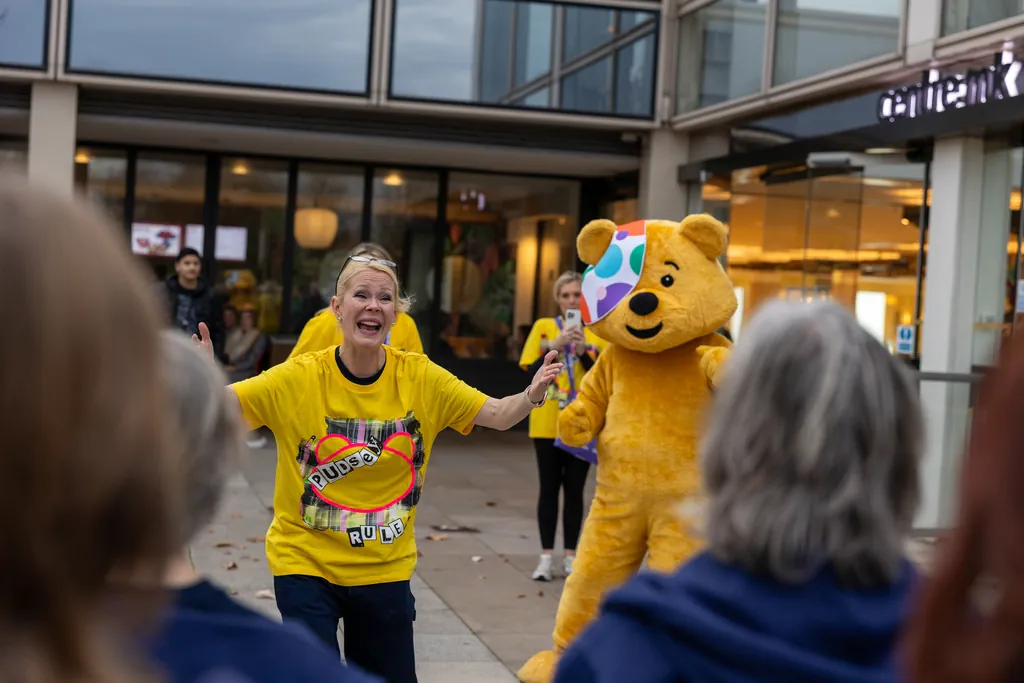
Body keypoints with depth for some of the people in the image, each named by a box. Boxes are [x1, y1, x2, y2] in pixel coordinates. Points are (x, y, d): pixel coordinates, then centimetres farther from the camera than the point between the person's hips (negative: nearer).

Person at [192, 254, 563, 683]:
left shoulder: (420, 378, -7)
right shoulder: (300, 378, -13)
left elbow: (497, 415, -4)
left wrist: (532, 394, -23)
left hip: (385, 568, 3)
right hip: (305, 563, -2)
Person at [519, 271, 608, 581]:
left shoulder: (596, 334, 3)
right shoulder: (543, 327, 1)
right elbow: (532, 371, -5)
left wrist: (584, 352, -17)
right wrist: (555, 346, -19)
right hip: (547, 424, -1)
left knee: (575, 490, 5)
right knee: (549, 488, 4)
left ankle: (570, 555, 11)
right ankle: (546, 555, 7)